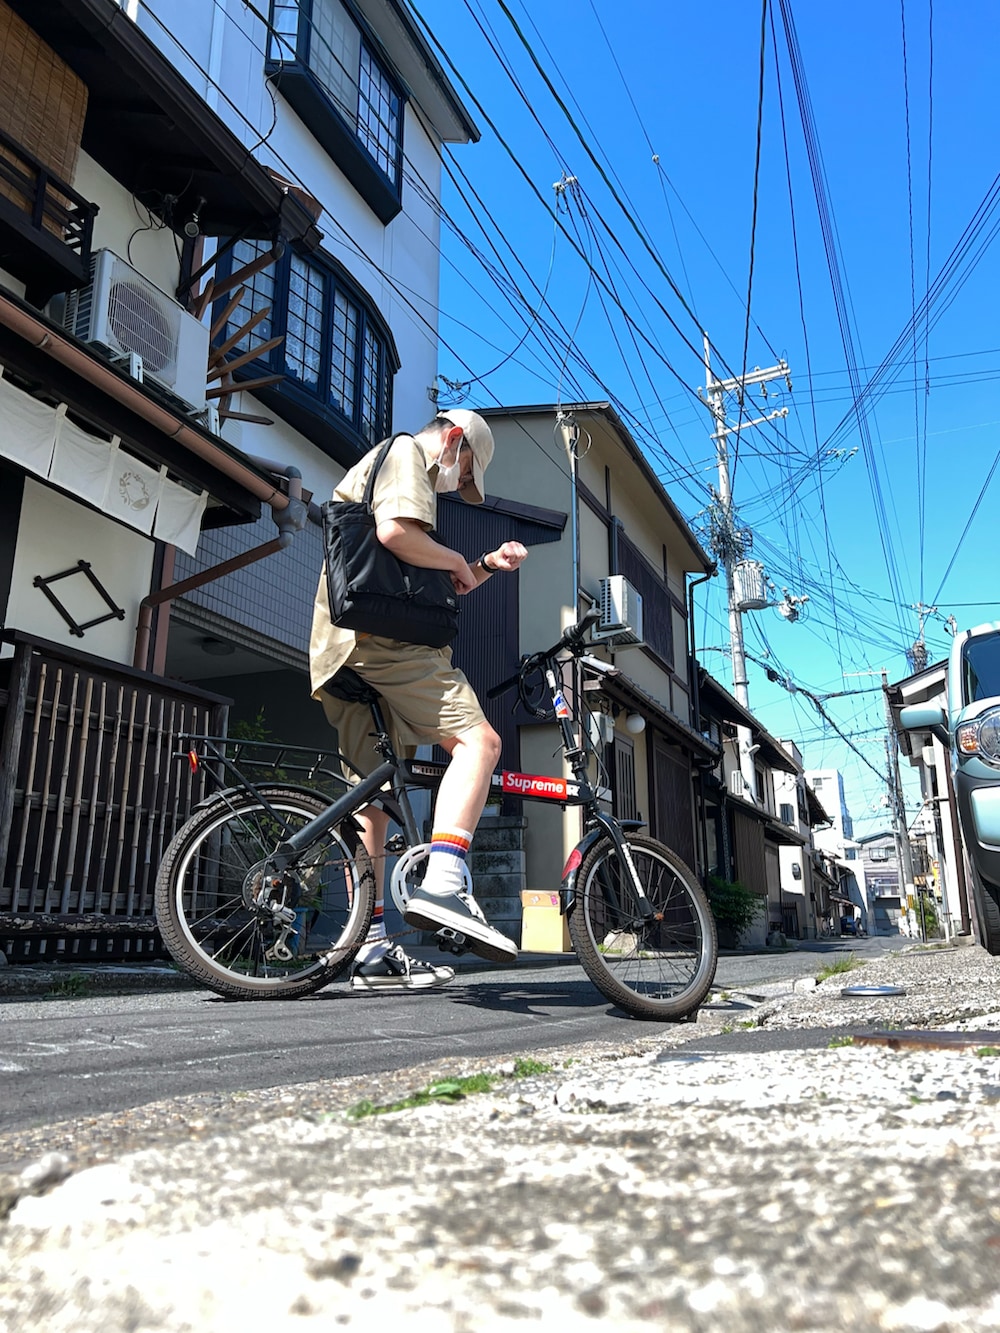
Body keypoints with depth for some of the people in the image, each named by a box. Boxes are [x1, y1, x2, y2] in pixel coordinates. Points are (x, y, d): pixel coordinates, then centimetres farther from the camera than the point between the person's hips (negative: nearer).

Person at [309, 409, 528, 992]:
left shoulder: (392, 464, 35)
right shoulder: (406, 452, 4)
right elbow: (395, 532, -19)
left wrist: (487, 567, 20)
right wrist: (458, 560, -3)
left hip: (345, 652, 10)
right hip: (382, 637, -10)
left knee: (374, 797, 6)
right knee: (477, 739, -16)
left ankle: (372, 950, 8)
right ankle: (443, 886, -27)